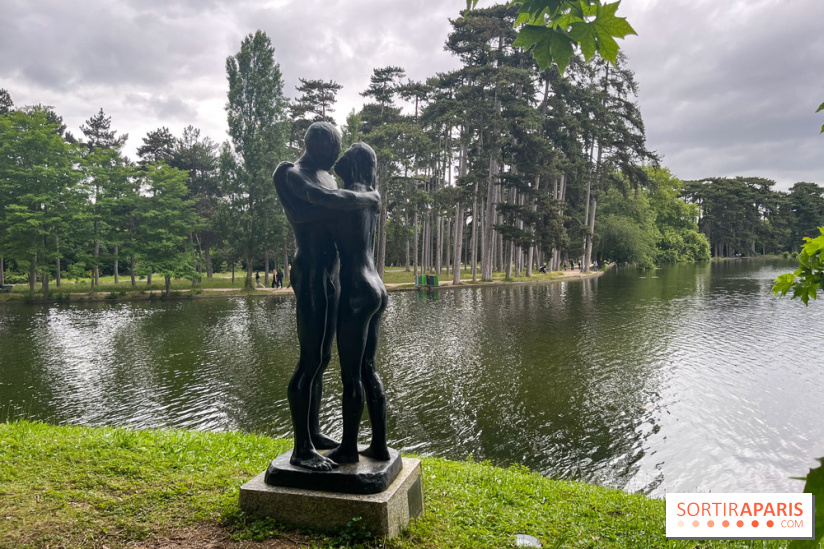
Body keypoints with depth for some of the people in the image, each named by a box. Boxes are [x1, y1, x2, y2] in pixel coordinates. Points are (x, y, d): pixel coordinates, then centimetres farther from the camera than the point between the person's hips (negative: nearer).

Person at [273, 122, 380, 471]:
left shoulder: (325, 175, 19)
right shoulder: (293, 175, -11)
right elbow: (330, 200, -28)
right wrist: (369, 197, -13)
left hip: (331, 275, 10)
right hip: (311, 276, -10)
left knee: (321, 358, 14)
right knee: (310, 361, -8)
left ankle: (313, 432, 26)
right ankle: (301, 449, 1)